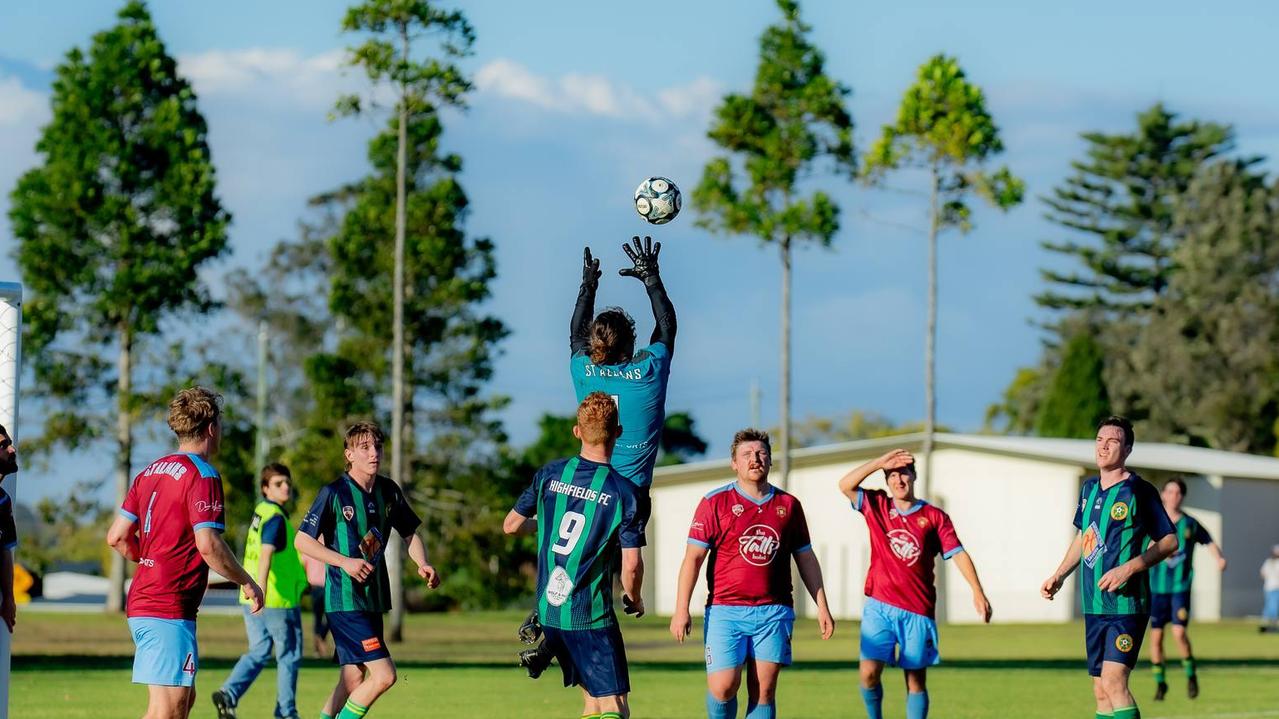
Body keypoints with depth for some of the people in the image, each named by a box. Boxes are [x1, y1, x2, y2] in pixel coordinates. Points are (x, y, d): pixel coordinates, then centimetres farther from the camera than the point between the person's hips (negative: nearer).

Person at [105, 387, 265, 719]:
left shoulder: (151, 471, 14)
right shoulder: (202, 475, -11)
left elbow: (117, 536, 13)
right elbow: (208, 545, -20)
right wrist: (247, 583, -8)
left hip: (141, 602, 9)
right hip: (169, 610, -9)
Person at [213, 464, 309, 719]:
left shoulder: (260, 512, 13)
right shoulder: (275, 518, -15)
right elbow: (265, 555, -28)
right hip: (279, 601, -8)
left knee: (258, 652, 13)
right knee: (289, 657, 7)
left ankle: (229, 693, -6)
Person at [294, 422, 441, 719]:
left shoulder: (389, 491, 7)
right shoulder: (334, 493, -11)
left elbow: (410, 534, 19)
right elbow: (302, 540, -9)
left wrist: (423, 566, 0)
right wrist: (346, 562, -20)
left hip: (373, 599, 7)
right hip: (345, 601, -7)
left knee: (353, 679, 8)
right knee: (384, 675, -15)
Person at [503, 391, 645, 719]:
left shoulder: (550, 474, 1)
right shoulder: (624, 492, -10)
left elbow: (511, 525, 11)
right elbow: (631, 564, -11)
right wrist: (633, 600, 9)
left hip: (548, 609, 5)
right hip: (591, 616, -5)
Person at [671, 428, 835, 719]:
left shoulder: (789, 505, 10)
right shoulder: (715, 503, 1)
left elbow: (806, 559, 19)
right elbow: (693, 558, -1)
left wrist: (822, 606, 14)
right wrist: (681, 610, -7)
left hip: (774, 613, 2)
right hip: (725, 610, -2)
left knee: (763, 691, -1)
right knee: (723, 687, -10)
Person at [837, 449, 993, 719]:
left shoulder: (934, 517, 4)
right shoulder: (876, 506, 8)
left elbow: (958, 554, -1)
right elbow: (845, 485, -4)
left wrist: (977, 592, -12)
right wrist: (880, 462, -9)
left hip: (918, 610, 0)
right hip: (879, 606, 0)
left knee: (916, 680, 2)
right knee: (869, 672, -11)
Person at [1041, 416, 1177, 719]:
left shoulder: (1138, 491, -9)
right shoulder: (1089, 488, 12)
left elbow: (1169, 542, -7)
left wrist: (1128, 568, -18)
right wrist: (1058, 577, 18)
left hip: (1126, 601, -7)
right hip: (1094, 605, 7)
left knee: (1113, 680, -20)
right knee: (1101, 690, 8)